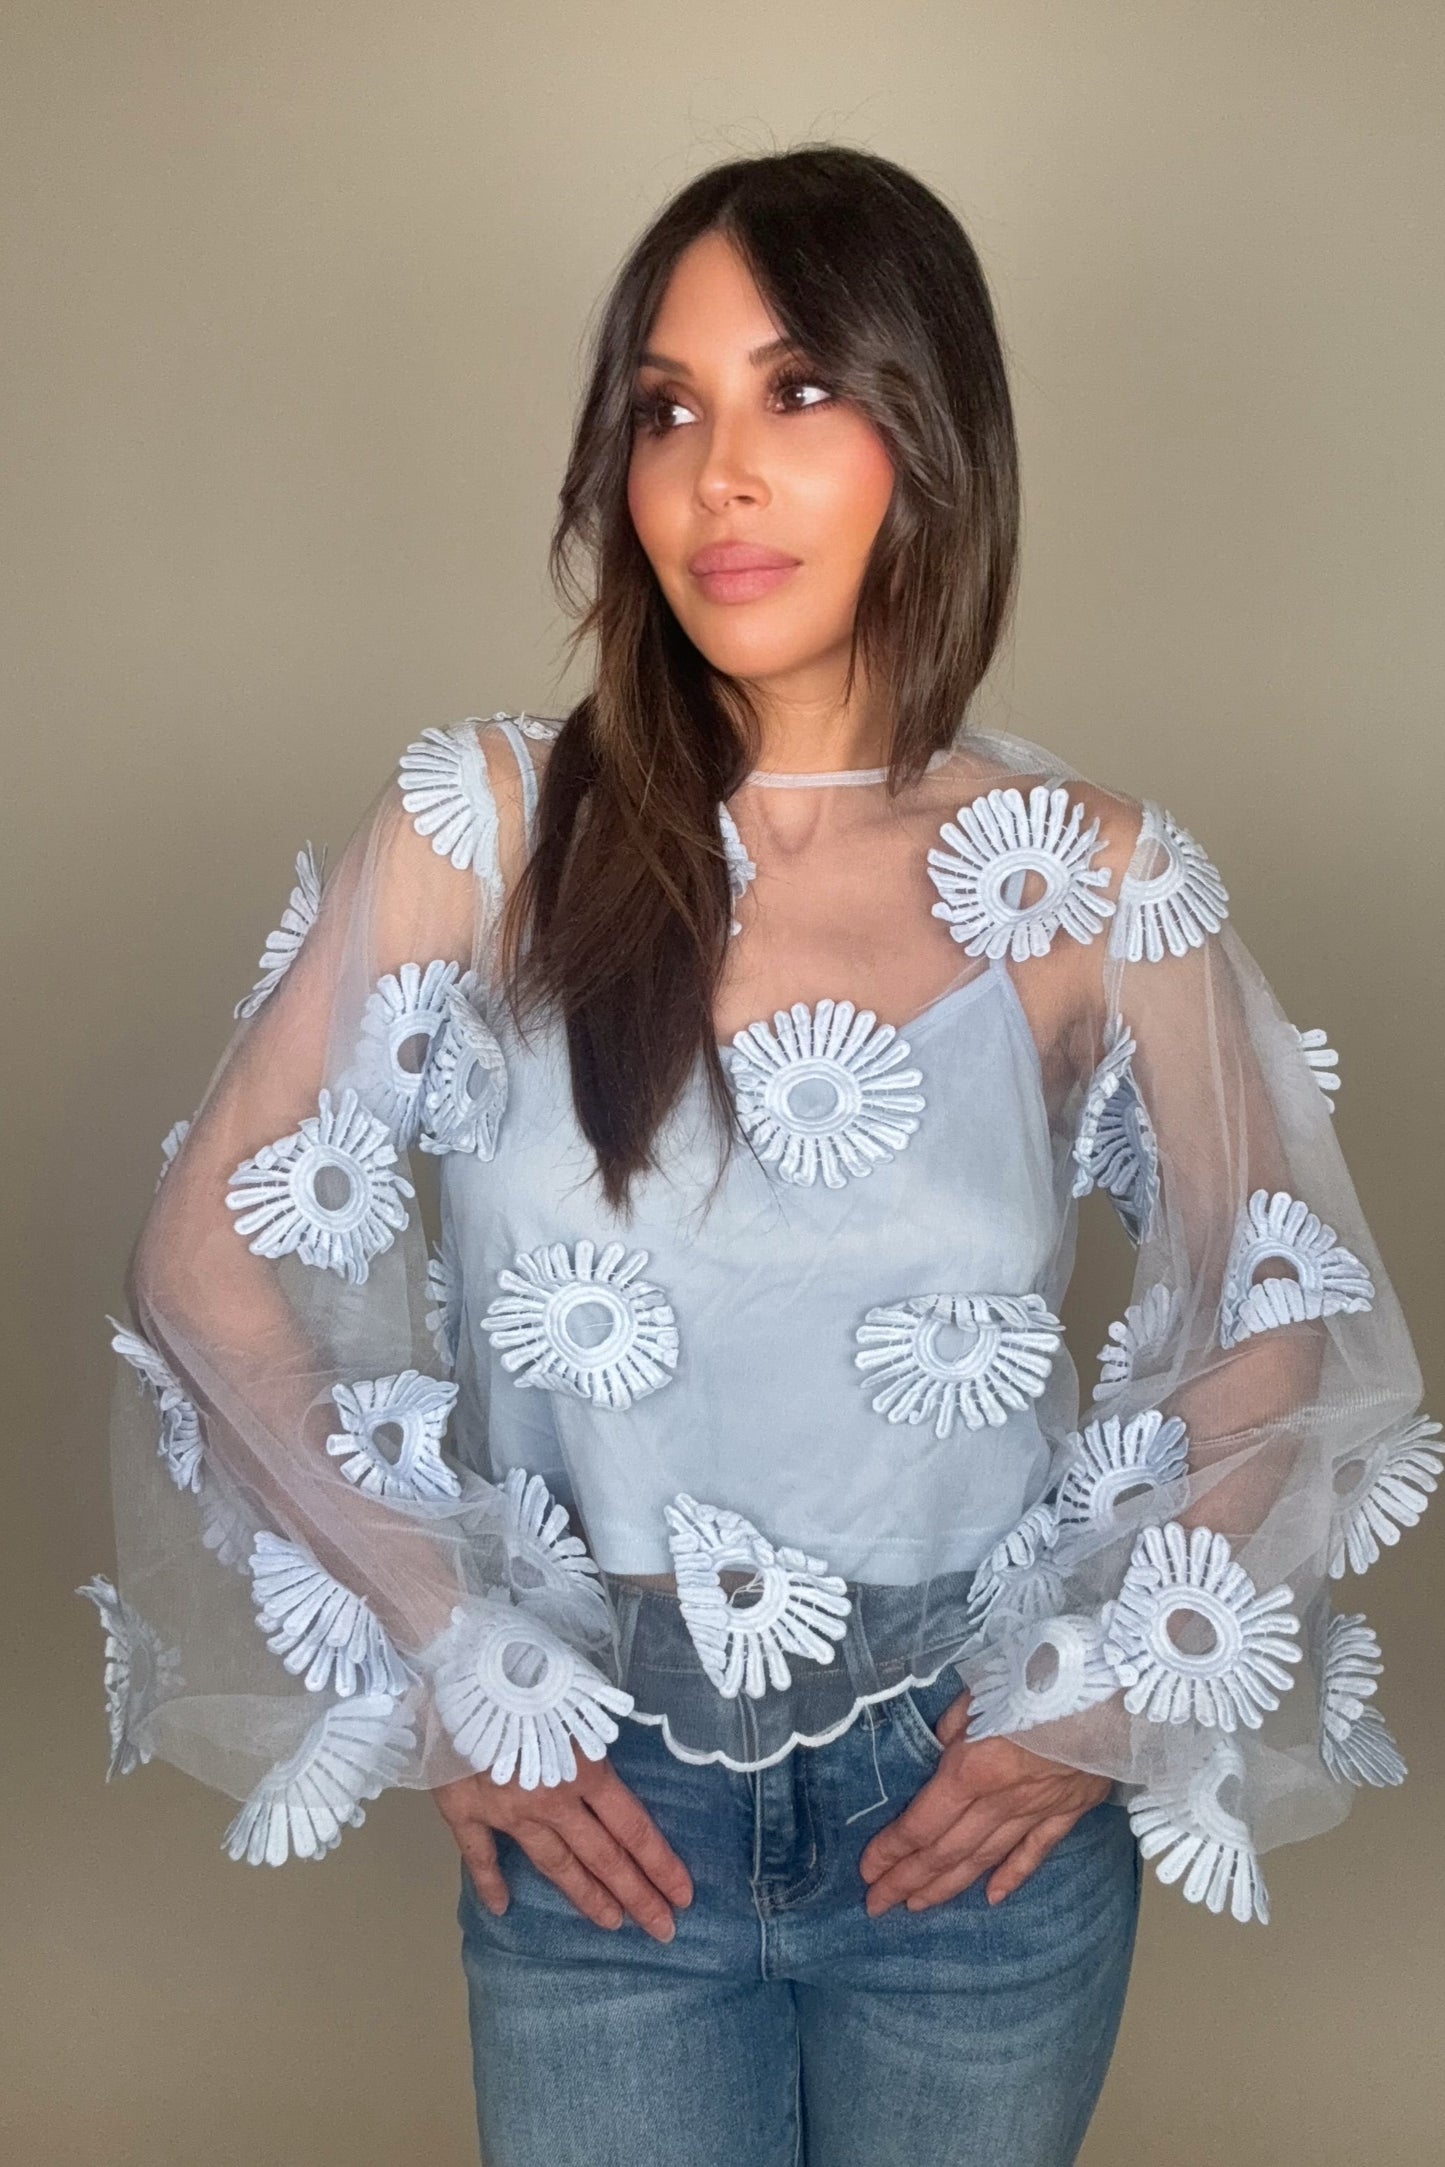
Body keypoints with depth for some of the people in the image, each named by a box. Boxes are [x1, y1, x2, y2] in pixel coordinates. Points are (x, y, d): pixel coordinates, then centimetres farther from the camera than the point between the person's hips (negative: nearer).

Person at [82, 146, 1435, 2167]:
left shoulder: (1090, 881, -7)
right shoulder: (487, 826, -9)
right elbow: (209, 1261, -5)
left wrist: (1107, 1693, -3)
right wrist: (445, 1663, -7)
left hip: (979, 1821, 1)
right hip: (600, 1815, -1)